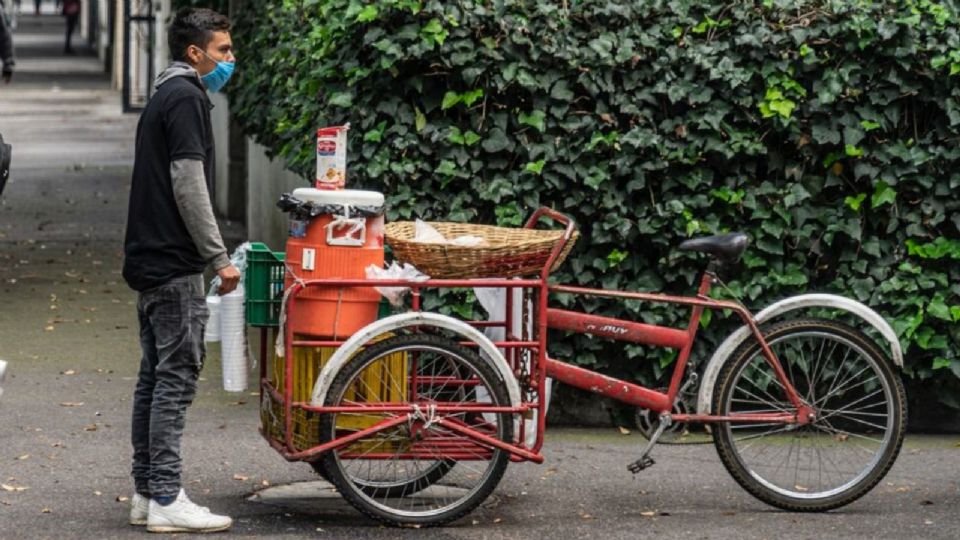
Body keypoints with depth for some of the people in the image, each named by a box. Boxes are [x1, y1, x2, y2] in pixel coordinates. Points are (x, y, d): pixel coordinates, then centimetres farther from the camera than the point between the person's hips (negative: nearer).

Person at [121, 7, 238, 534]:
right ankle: (166, 500, -10)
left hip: (149, 260, 10)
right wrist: (219, 257, -15)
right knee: (176, 376, -9)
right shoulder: (186, 97, -12)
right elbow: (189, 184, -18)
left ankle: (146, 491, 14)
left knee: (155, 376, 11)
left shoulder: (163, 96, 19)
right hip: (175, 264, -10)